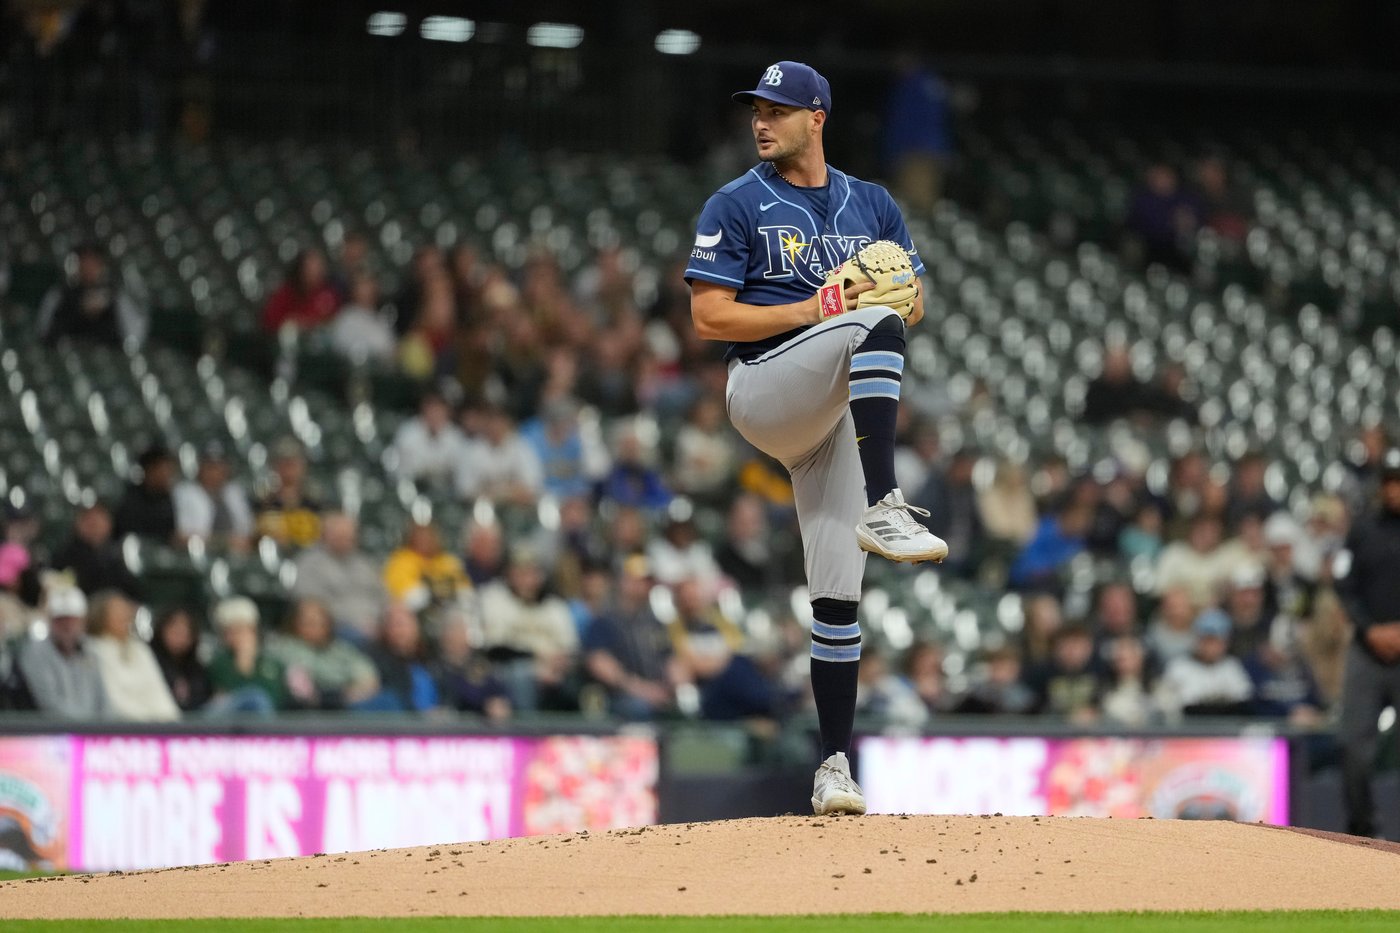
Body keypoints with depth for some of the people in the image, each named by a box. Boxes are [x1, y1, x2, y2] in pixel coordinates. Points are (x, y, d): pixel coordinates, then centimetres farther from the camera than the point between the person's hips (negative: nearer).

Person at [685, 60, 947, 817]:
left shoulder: (871, 205, 16)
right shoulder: (735, 206, 3)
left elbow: (911, 302, 17)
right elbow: (709, 318, -5)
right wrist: (812, 311, -16)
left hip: (837, 410, 4)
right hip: (763, 391, -4)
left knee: (837, 594, -2)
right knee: (871, 324, -33)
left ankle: (834, 768, 2)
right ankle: (884, 509, -42)